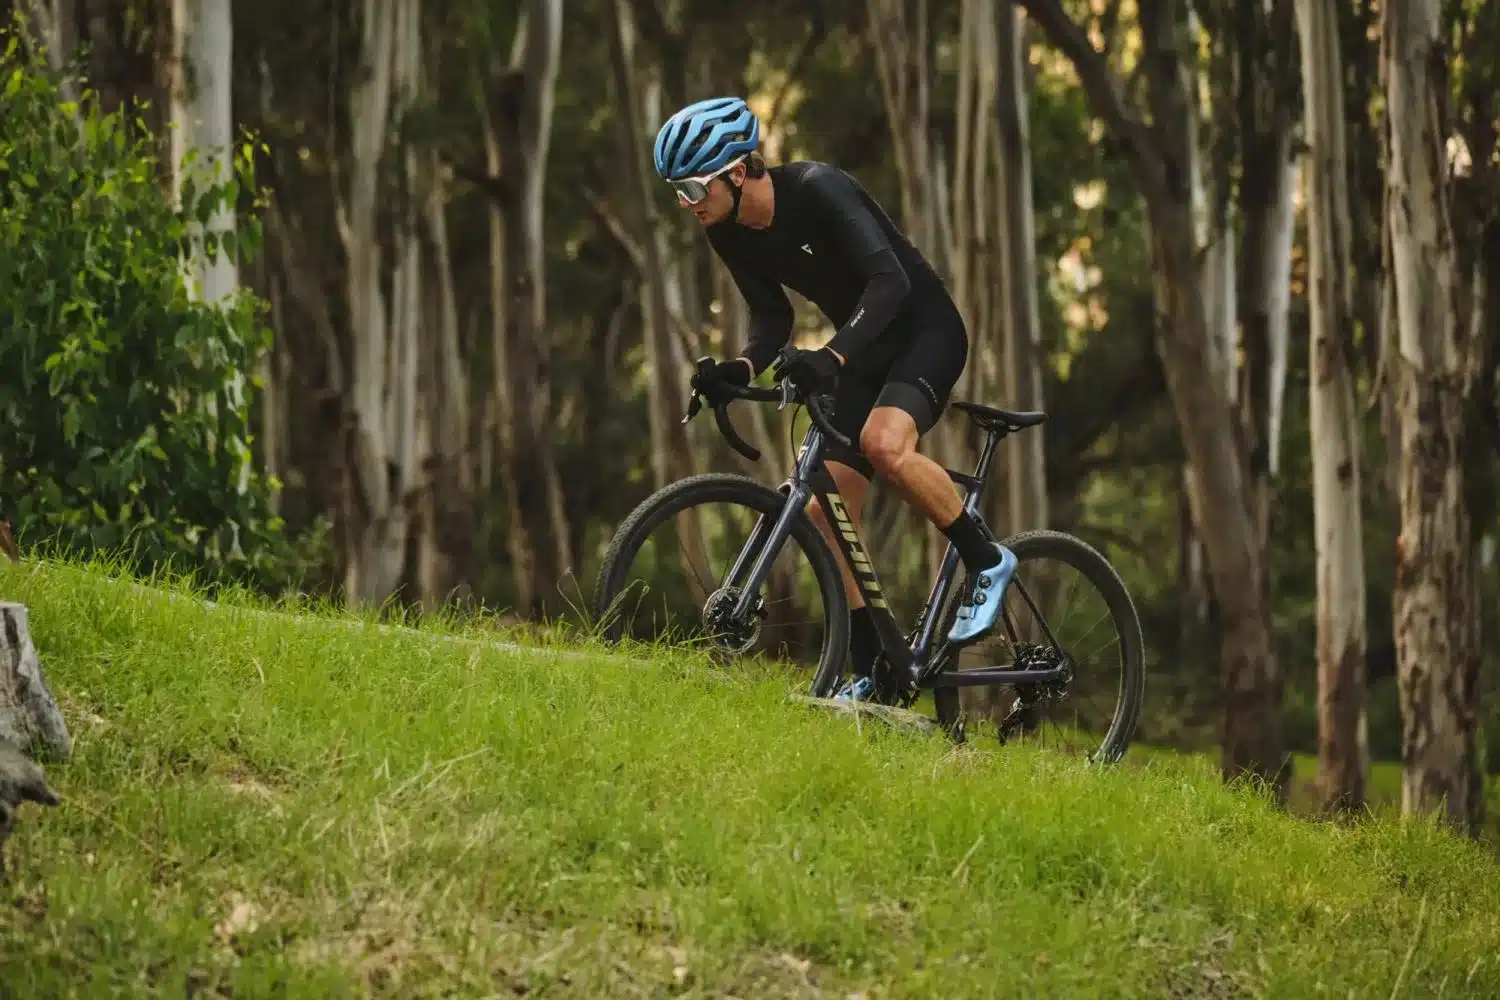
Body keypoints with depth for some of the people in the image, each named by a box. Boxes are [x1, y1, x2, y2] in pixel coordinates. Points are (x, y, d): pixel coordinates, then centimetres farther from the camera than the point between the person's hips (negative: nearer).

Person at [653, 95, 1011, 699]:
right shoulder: (727, 233, -5)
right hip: (861, 351, 8)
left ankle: (985, 561, -15)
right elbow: (773, 316, 2)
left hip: (925, 331, -8)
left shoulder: (816, 190, -27)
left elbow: (890, 279, -36)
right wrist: (743, 367, -20)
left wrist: (832, 355, -49)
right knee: (825, 512, -4)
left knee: (883, 442, -35)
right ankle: (870, 672, 4)